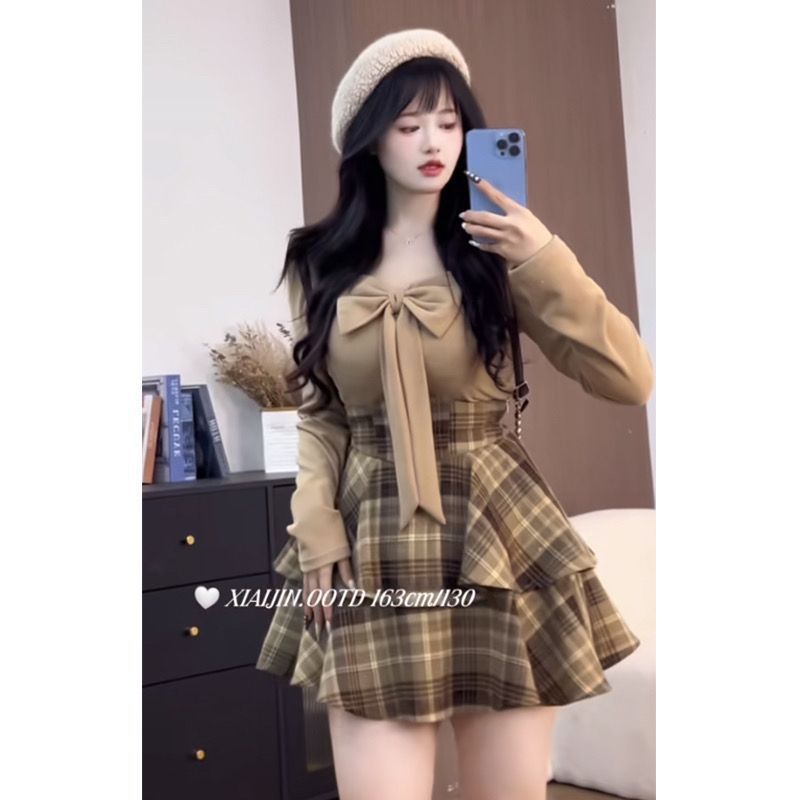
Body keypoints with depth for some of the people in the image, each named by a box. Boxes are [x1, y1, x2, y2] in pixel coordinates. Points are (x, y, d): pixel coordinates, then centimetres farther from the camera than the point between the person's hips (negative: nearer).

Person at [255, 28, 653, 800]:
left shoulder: (495, 253, 1)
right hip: (374, 545, 1)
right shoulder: (321, 263, 7)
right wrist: (316, 531, -2)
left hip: (500, 533, 0)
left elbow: (630, 379, -7)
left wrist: (545, 263, -17)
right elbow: (318, 413, 10)